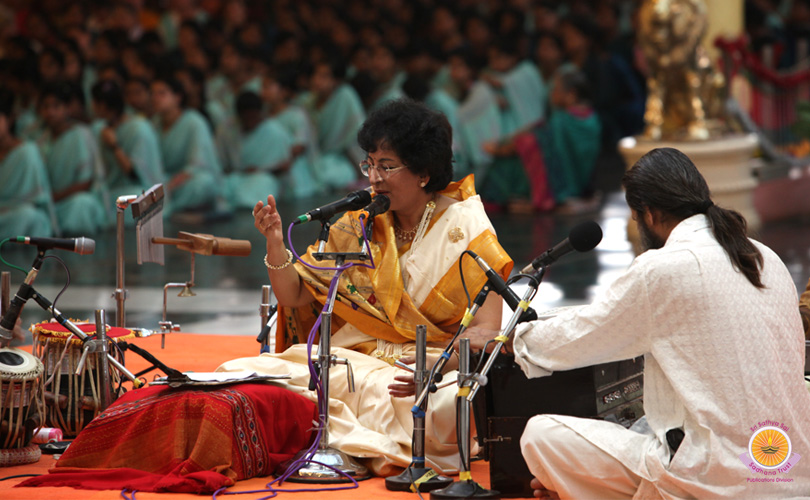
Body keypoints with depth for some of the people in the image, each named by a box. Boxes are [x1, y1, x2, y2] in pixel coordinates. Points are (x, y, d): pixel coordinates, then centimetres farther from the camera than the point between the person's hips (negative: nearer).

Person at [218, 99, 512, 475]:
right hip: (358, 357, 4)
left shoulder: (463, 226, -2)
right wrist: (276, 245, -10)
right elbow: (294, 295, 9)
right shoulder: (359, 226, 11)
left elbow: (486, 331, -10)